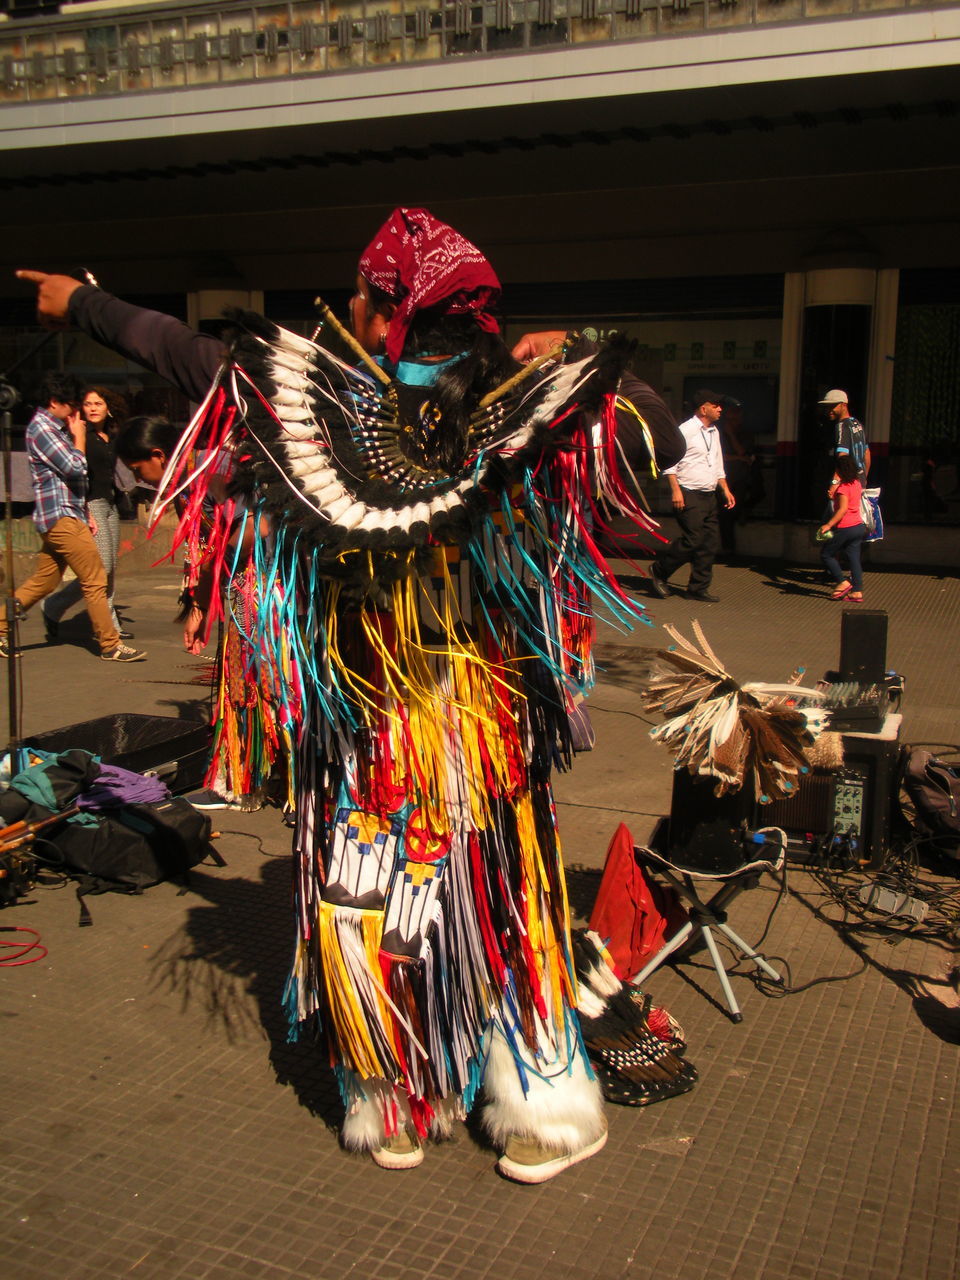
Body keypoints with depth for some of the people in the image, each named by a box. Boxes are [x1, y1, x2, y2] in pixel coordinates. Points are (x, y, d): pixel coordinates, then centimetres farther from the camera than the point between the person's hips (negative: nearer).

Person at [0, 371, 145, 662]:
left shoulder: (57, 427, 18)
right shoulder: (41, 428, -12)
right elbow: (74, 468, -18)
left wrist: (85, 513, 18)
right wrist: (79, 437, -3)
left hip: (63, 516, 10)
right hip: (60, 516, -10)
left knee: (43, 581, 13)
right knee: (95, 579, -7)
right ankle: (110, 645, -3)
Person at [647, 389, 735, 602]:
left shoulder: (714, 432, 18)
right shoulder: (686, 430, -8)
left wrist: (725, 490, 18)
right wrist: (676, 490, -18)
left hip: (709, 496, 8)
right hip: (689, 496, -8)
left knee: (711, 541, 3)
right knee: (692, 540, -13)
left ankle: (698, 588, 11)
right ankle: (658, 571, 7)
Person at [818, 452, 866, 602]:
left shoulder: (843, 487, -17)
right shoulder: (856, 483, 9)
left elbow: (843, 508, -26)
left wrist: (829, 525, -28)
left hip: (846, 528, -8)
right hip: (859, 526, 8)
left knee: (826, 554, 7)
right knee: (853, 558, 9)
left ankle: (843, 582, 5)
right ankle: (857, 592, 6)